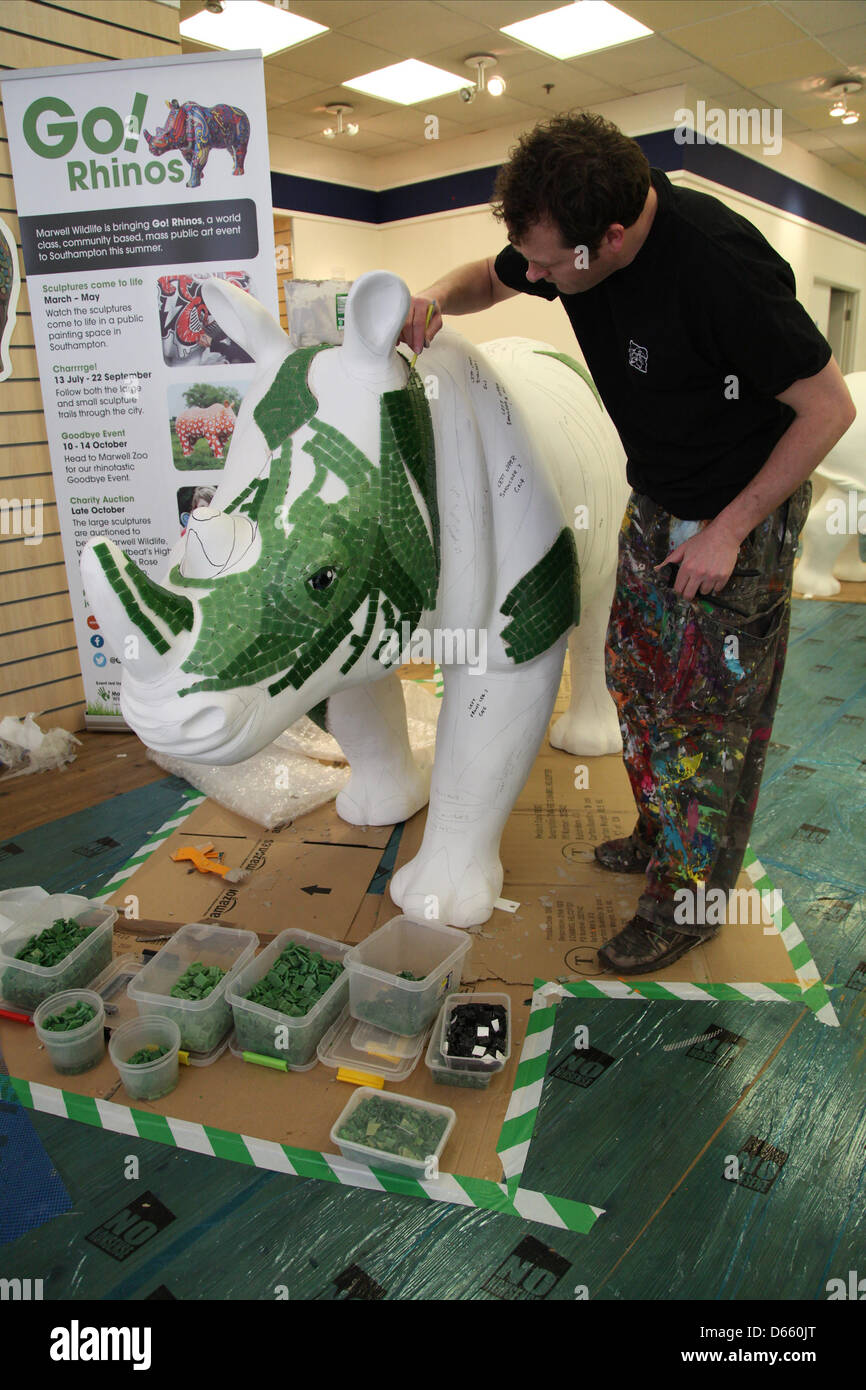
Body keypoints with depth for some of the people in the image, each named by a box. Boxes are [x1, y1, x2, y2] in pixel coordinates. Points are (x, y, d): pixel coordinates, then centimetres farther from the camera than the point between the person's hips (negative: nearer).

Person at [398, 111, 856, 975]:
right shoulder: (570, 231, -10)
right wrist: (437, 302, -13)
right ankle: (660, 834, 38)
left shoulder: (719, 267, -32)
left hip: (739, 519, -7)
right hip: (655, 502, 8)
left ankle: (688, 899, 21)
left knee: (707, 711, 2)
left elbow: (829, 408, -23)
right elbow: (490, 277, 11)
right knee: (634, 674, 16)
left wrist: (729, 528, -20)